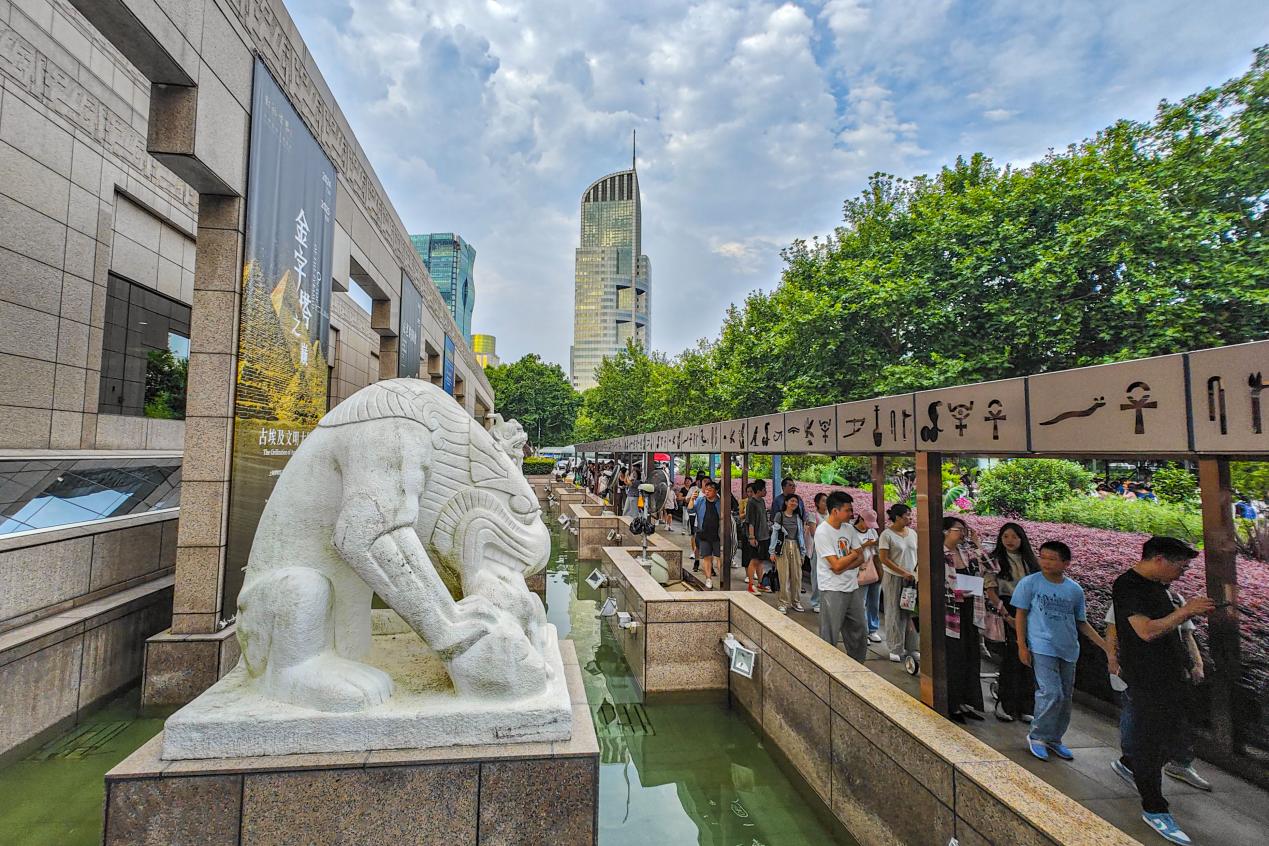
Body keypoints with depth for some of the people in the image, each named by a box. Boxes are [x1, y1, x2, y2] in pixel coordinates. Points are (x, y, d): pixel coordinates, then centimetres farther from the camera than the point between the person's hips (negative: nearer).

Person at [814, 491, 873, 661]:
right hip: (833, 590, -7)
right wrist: (858, 550, -6)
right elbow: (836, 565, -20)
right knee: (829, 637, 2)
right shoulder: (822, 532, -17)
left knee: (860, 631, 17)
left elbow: (860, 558, 5)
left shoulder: (849, 528, 5)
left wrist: (843, 567, -14)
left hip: (853, 587, 7)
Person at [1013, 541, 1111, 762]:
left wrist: (1106, 646, 7)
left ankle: (1054, 739, 29)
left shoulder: (1075, 590, 3)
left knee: (1065, 697, 12)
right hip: (1042, 648, -5)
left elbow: (1081, 623, 14)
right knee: (1052, 694, -12)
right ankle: (1037, 736, 7)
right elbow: (1020, 614, -4)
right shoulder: (1030, 583, -8)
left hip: (1068, 650, 5)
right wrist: (1022, 646, -8)